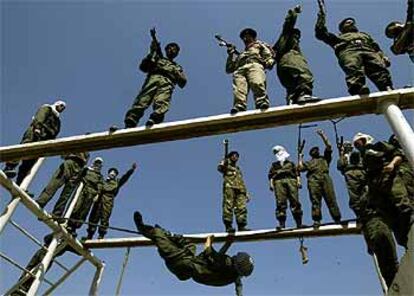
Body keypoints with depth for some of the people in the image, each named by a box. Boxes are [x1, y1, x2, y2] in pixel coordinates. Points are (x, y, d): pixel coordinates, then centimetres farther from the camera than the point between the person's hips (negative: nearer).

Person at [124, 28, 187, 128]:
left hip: (167, 84, 0)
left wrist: (175, 72, 7)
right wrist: (152, 53, 11)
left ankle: (153, 121, -58)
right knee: (141, 101, -26)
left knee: (161, 103, -33)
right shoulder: (158, 58, 37)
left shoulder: (178, 67, 38)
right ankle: (129, 125, -42)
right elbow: (143, 67, 21)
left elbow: (183, 82, 22)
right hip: (153, 79, 0)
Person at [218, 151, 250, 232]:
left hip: (240, 189, 6)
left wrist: (246, 193, 22)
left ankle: (241, 226, -5)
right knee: (228, 206, -13)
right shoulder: (226, 165, 16)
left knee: (242, 207, -5)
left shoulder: (238, 169, 34)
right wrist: (223, 163, -26)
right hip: (229, 187, -6)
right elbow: (220, 168, -9)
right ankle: (228, 226, -16)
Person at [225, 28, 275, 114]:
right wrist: (231, 54, 29)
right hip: (239, 69, 3)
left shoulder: (259, 44, 36)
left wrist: (268, 62, -3)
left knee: (257, 84, -36)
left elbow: (270, 54, 18)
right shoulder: (240, 54, 43)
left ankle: (262, 102, -50)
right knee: (239, 89, -30)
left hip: (255, 65, -2)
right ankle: (239, 106, -48)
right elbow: (229, 69, 36)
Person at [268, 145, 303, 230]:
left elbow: (296, 174, 17)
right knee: (280, 203, -13)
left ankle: (299, 223, -14)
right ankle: (282, 224, -18)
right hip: (279, 182, 0)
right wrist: (271, 184, 0)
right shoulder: (274, 165, 29)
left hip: (291, 181, 0)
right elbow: (270, 175, 17)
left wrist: (298, 182, 0)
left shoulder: (291, 164, 29)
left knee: (295, 201, -13)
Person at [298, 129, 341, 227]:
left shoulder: (325, 158, 33)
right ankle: (316, 220, -18)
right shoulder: (308, 162, 32)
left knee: (331, 199, -10)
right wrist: (300, 157, 25)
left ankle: (337, 219, -12)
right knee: (315, 200, -12)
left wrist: (322, 135, 23)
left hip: (325, 178, 0)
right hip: (313, 179, 0)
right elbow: (300, 168, 14)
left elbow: (329, 146, 23)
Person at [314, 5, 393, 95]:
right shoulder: (339, 37, 41)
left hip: (368, 51, 3)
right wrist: (321, 17, 30)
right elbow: (320, 33, 33)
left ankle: (387, 89, -53)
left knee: (379, 68, -30)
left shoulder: (364, 35, 44)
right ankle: (359, 89, -64)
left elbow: (376, 47, 28)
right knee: (354, 69, -37)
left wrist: (383, 57, 8)